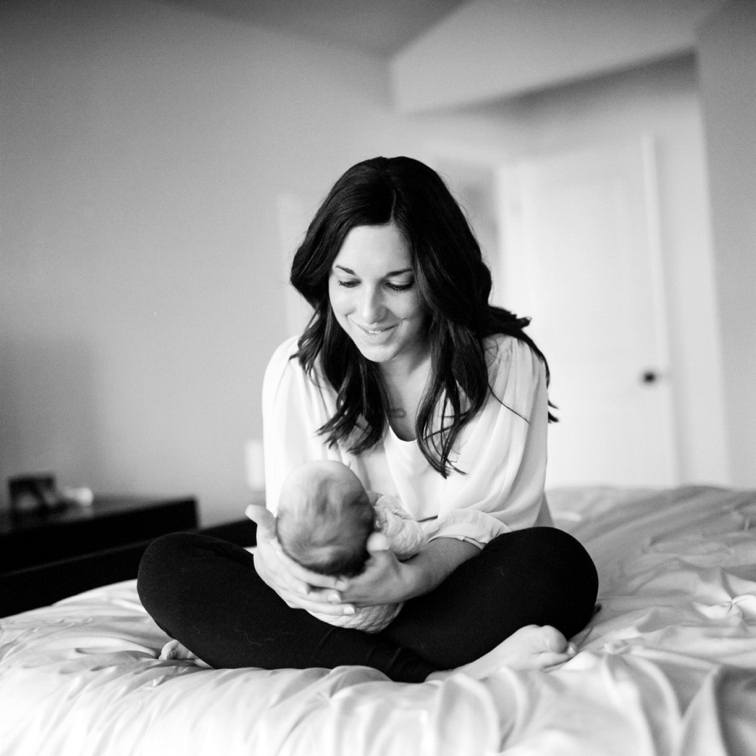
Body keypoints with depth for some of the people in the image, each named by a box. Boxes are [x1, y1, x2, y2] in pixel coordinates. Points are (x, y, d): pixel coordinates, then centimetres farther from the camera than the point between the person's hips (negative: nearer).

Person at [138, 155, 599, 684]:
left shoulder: (506, 363, -7)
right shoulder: (296, 369, -1)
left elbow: (488, 518, -12)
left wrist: (411, 576, -33)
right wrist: (277, 557, -30)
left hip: (461, 596, -1)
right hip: (343, 602, 2)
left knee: (554, 562, -33)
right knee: (168, 565, -19)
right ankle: (428, 676, -30)